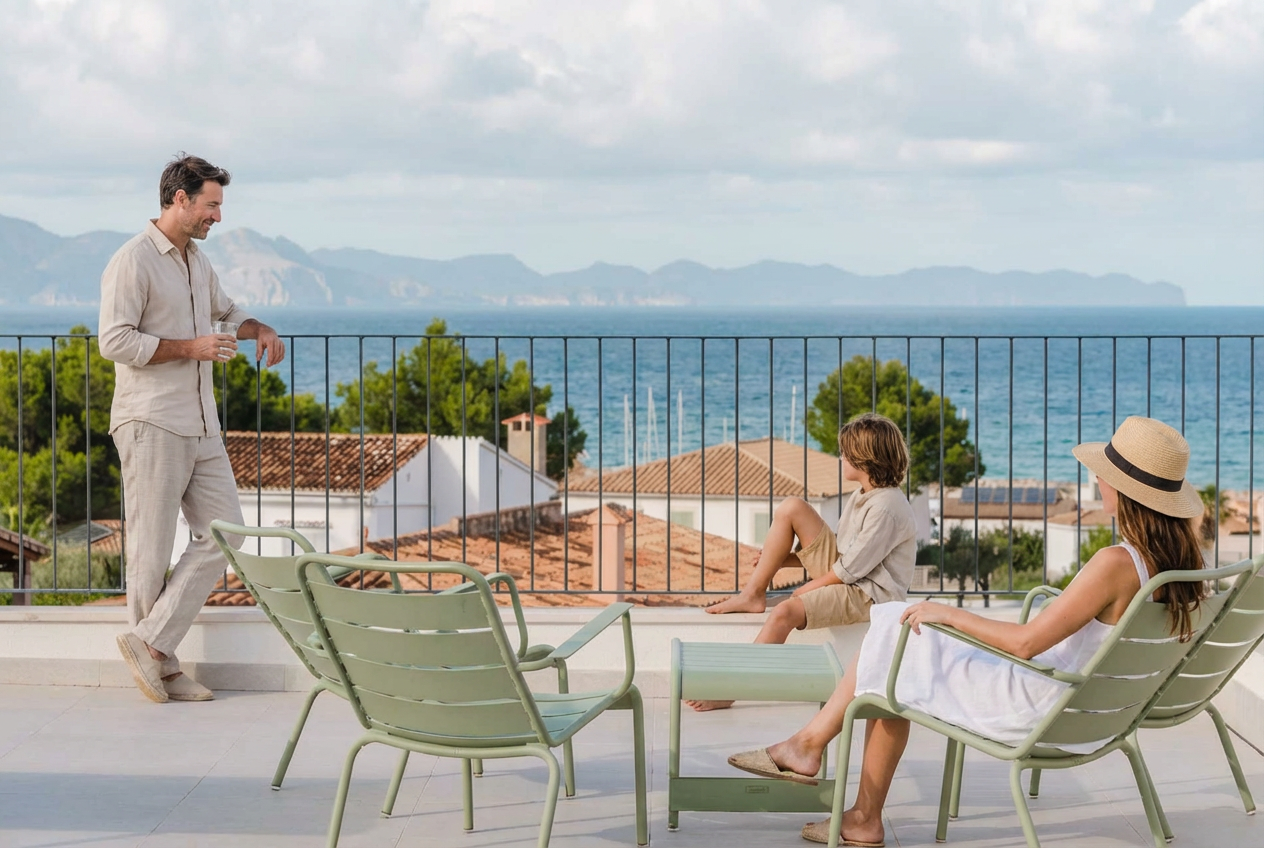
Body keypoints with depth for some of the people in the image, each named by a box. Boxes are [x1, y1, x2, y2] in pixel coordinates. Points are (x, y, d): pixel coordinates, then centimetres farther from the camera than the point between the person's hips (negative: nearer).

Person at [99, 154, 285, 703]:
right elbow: (115, 341, -17)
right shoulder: (133, 261, -10)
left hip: (201, 427, 8)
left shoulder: (198, 264, 17)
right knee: (152, 550, -2)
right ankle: (156, 659, 7)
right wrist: (190, 348, -17)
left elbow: (225, 310, 35)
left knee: (223, 533, 3)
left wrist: (258, 329, 14)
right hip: (151, 426, -8)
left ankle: (152, 643, 5)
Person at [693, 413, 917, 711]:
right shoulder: (862, 497, 9)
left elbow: (851, 568, -21)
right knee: (791, 508, -2)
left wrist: (806, 589, -9)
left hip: (868, 593, -10)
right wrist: (781, 561, 4)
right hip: (845, 572, 10)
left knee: (784, 612, -31)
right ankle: (753, 594, 1)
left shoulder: (886, 507, -22)